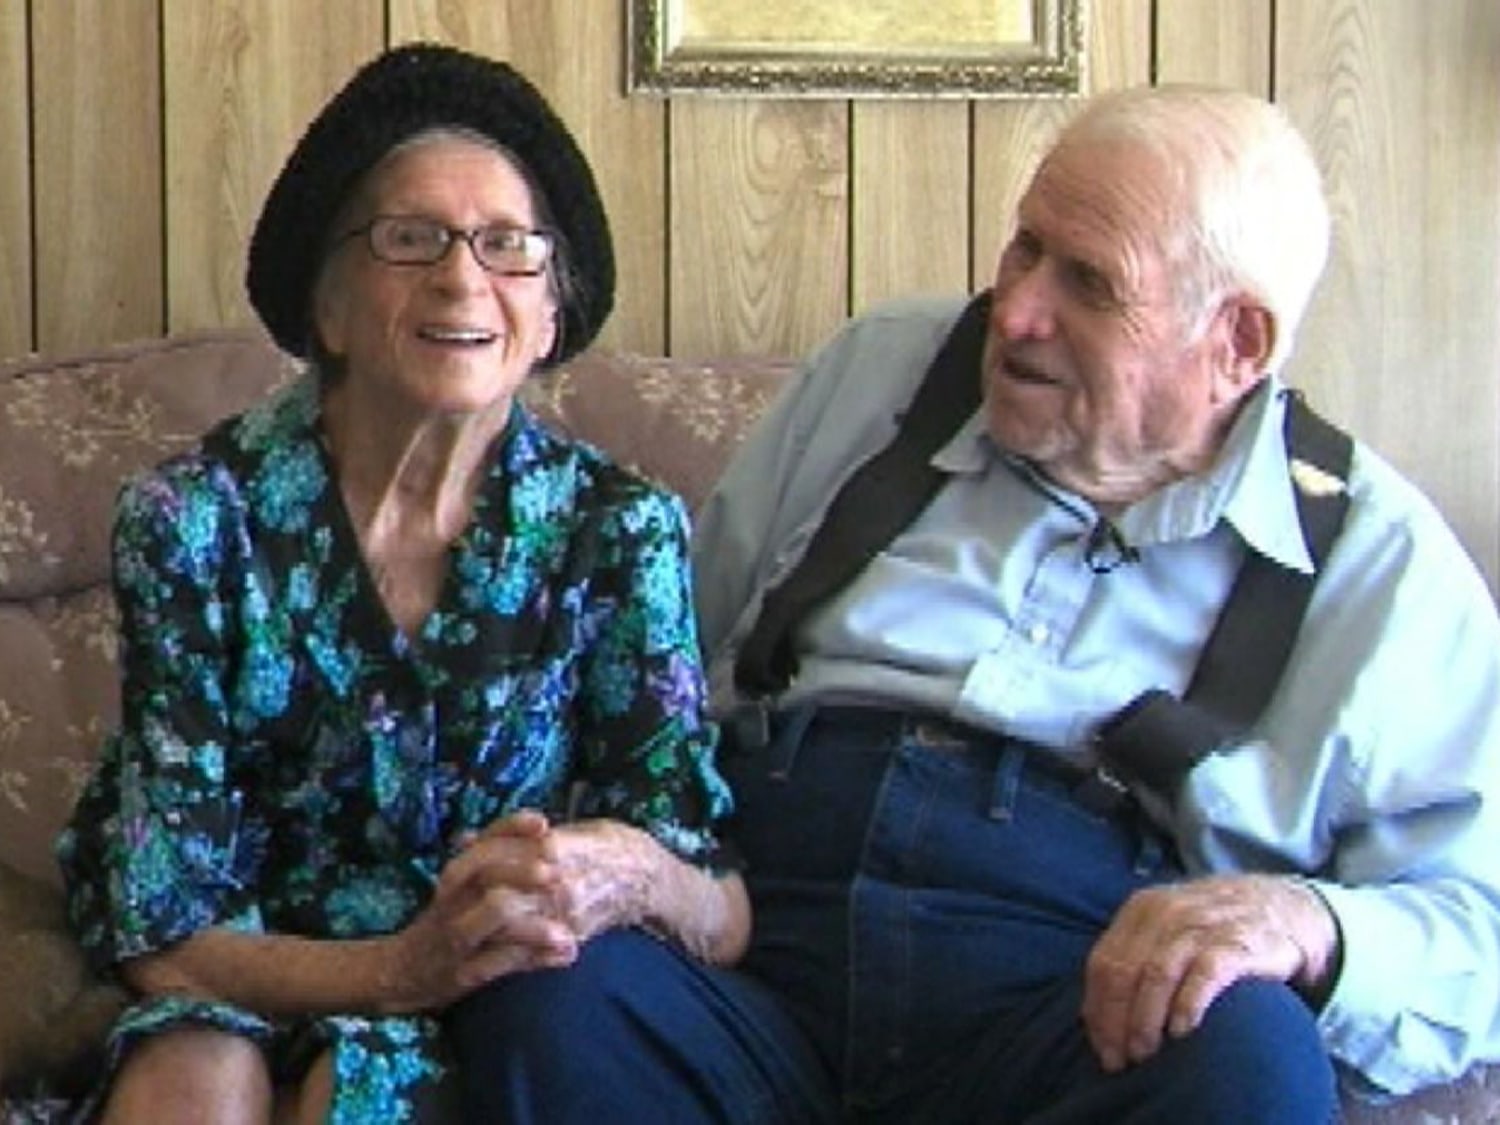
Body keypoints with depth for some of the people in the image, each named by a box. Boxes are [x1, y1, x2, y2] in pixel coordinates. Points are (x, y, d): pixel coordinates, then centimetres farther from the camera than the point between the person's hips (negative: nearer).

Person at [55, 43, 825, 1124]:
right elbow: (163, 930, -11)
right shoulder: (194, 520, -8)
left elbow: (725, 918, -8)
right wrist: (401, 965, -29)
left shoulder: (619, 531, -5)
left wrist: (636, 878, -31)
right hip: (240, 1003, -1)